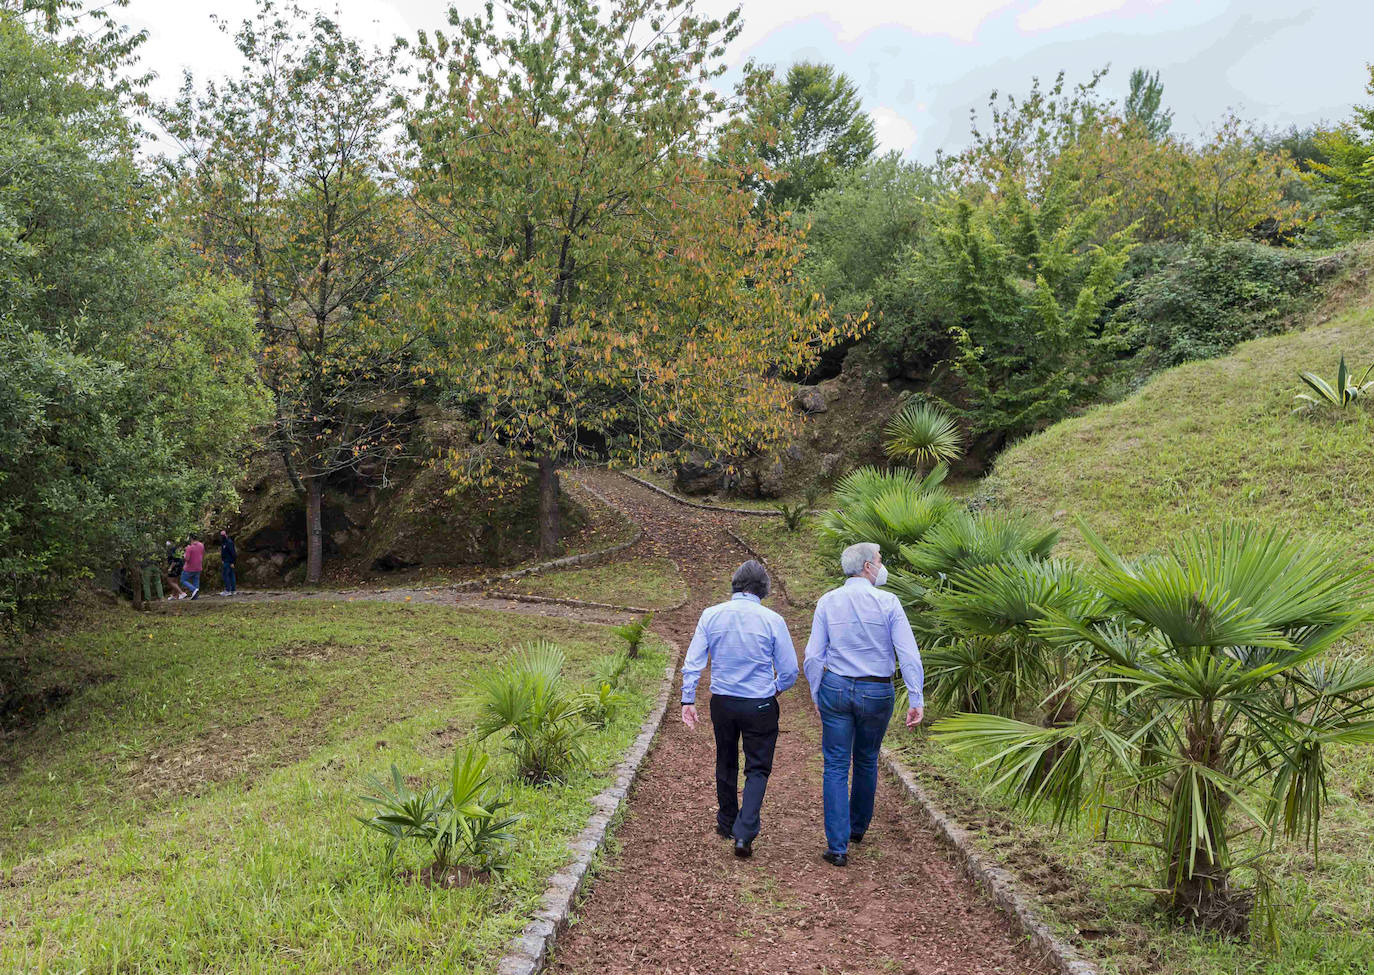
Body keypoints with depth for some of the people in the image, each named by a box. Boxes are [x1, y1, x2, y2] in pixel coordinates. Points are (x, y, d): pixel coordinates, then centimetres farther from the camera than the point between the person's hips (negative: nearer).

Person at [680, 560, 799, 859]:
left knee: (726, 764, 21)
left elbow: (692, 662, -4)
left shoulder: (711, 615, -4)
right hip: (760, 705, -3)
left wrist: (688, 700, 1)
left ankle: (727, 823, 35)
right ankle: (744, 833, -6)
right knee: (757, 769, 7)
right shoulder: (772, 620, -10)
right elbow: (789, 671, -5)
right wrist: (775, 689, 14)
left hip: (722, 703, 3)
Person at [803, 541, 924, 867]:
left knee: (836, 766, 3)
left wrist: (816, 696, 8)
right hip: (877, 693, 0)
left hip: (835, 688, 0)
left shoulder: (827, 602, -1)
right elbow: (909, 654, -12)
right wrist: (917, 700, -8)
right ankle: (858, 828, 38)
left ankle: (838, 846, -2)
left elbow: (813, 657, -3)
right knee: (866, 761, 20)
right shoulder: (887, 602, -7)